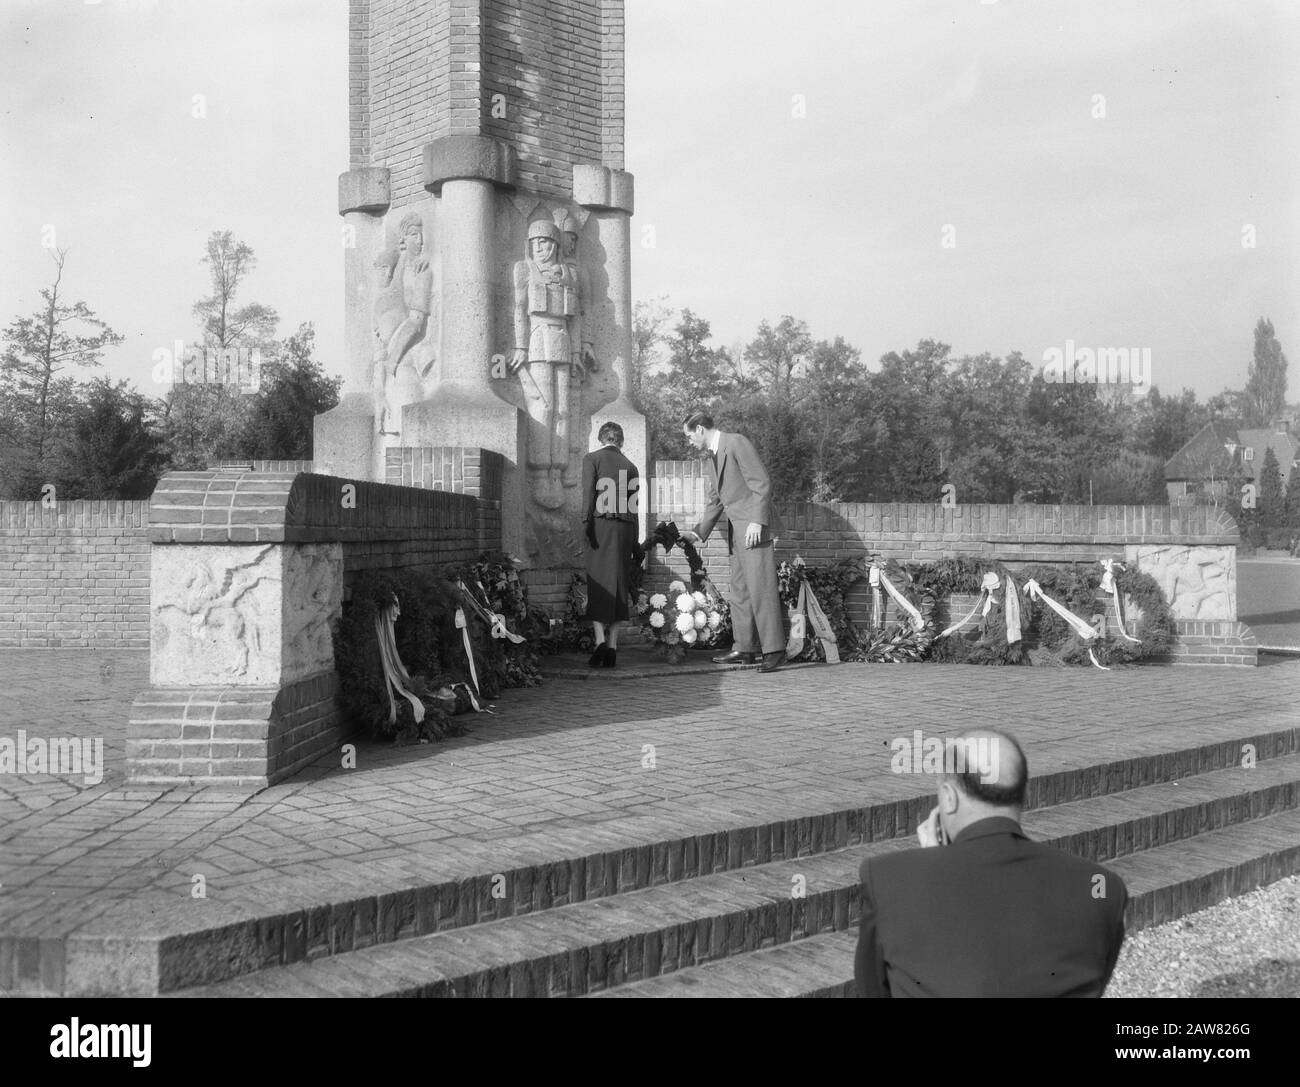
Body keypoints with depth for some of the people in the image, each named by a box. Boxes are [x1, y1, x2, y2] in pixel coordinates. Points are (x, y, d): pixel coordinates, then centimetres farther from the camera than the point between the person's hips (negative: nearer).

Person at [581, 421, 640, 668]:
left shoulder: (592, 459, 6)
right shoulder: (630, 466, 17)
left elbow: (588, 491, -9)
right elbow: (635, 506, 15)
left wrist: (586, 522, -15)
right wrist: (634, 542, 17)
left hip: (601, 524, -3)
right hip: (625, 528, 3)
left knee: (598, 585, -3)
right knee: (618, 585, 5)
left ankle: (600, 641, -17)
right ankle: (612, 647, 4)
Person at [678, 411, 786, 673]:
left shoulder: (737, 443, -8)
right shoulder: (713, 456, 20)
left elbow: (762, 484, -14)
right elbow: (715, 501, 26)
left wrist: (757, 521, -21)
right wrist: (699, 532, 19)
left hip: (754, 526, -10)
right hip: (736, 531, 10)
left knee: (760, 588, -12)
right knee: (739, 590, 8)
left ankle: (774, 649, -11)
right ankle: (745, 649, 11)